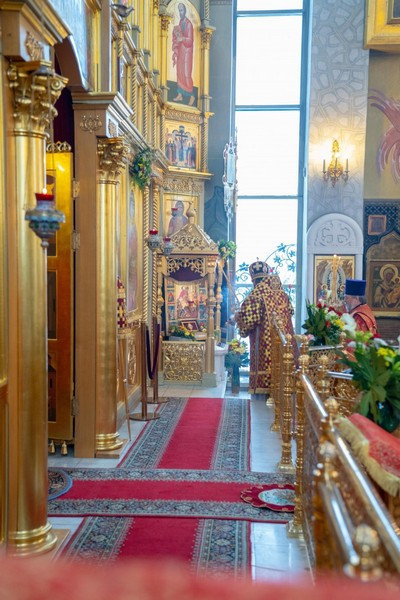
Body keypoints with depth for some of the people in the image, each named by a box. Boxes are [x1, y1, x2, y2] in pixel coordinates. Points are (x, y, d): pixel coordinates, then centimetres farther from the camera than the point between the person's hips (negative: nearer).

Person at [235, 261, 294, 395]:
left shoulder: (256, 295, -10)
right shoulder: (282, 294, 9)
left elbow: (246, 318, -15)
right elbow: (290, 312, 20)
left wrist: (237, 316, 7)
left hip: (264, 343, -6)